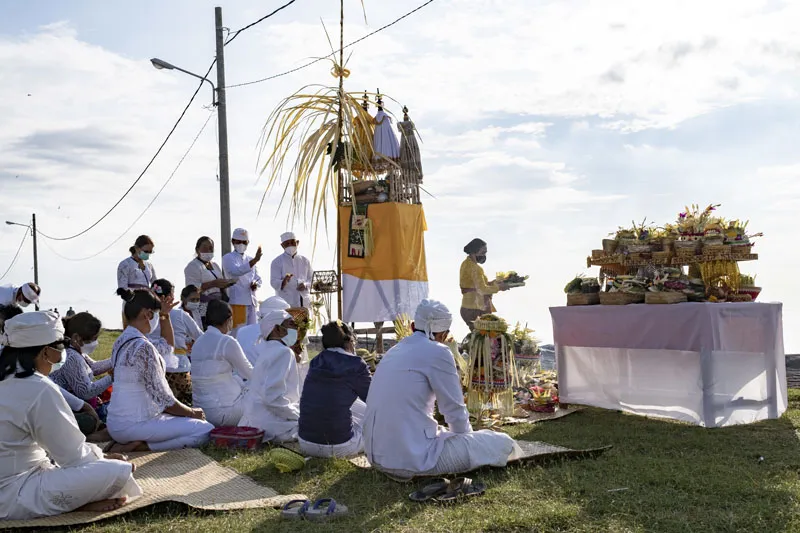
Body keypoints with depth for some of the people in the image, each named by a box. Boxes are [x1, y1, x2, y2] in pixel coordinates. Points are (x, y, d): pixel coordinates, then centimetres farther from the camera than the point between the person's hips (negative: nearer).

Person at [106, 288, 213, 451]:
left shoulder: (121, 341, 8)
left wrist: (164, 317, 19)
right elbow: (163, 399, -18)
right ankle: (140, 446, -12)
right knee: (205, 430, -11)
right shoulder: (143, 347, -21)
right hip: (134, 425, -10)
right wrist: (192, 412, -3)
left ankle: (136, 442, 5)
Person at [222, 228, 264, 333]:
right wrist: (255, 261, -34)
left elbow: (258, 278, 22)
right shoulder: (228, 258, -2)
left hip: (251, 301, 6)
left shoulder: (250, 259, 17)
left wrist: (256, 284, -3)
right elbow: (236, 271, -21)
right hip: (237, 301, -6)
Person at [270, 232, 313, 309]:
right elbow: (274, 282, -6)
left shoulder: (305, 261, 14)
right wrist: (284, 282, -28)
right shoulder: (277, 262, 2)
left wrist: (305, 285, -8)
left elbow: (312, 279, 14)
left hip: (304, 303, 4)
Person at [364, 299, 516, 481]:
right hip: (413, 457, -9)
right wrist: (467, 436, 16)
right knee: (503, 443, -1)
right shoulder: (438, 352, -10)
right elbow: (454, 409, -5)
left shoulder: (395, 350, 13)